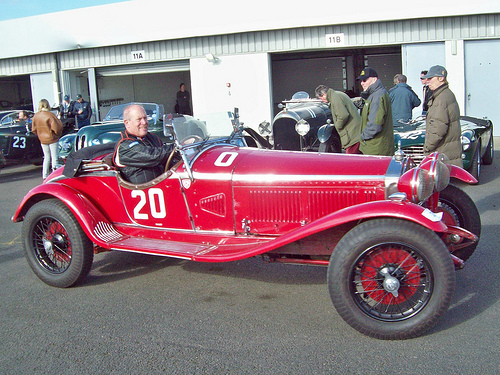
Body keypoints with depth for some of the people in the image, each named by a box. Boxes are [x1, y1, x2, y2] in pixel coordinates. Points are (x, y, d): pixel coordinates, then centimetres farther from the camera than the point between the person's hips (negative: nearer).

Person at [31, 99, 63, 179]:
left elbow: (34, 129, 6)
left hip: (42, 140, 5)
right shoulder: (50, 115, -18)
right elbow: (57, 127, -20)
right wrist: (58, 134, -1)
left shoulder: (35, 116, -1)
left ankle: (45, 176, 17)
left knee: (46, 157, 16)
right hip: (52, 139, -5)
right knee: (54, 157, 2)